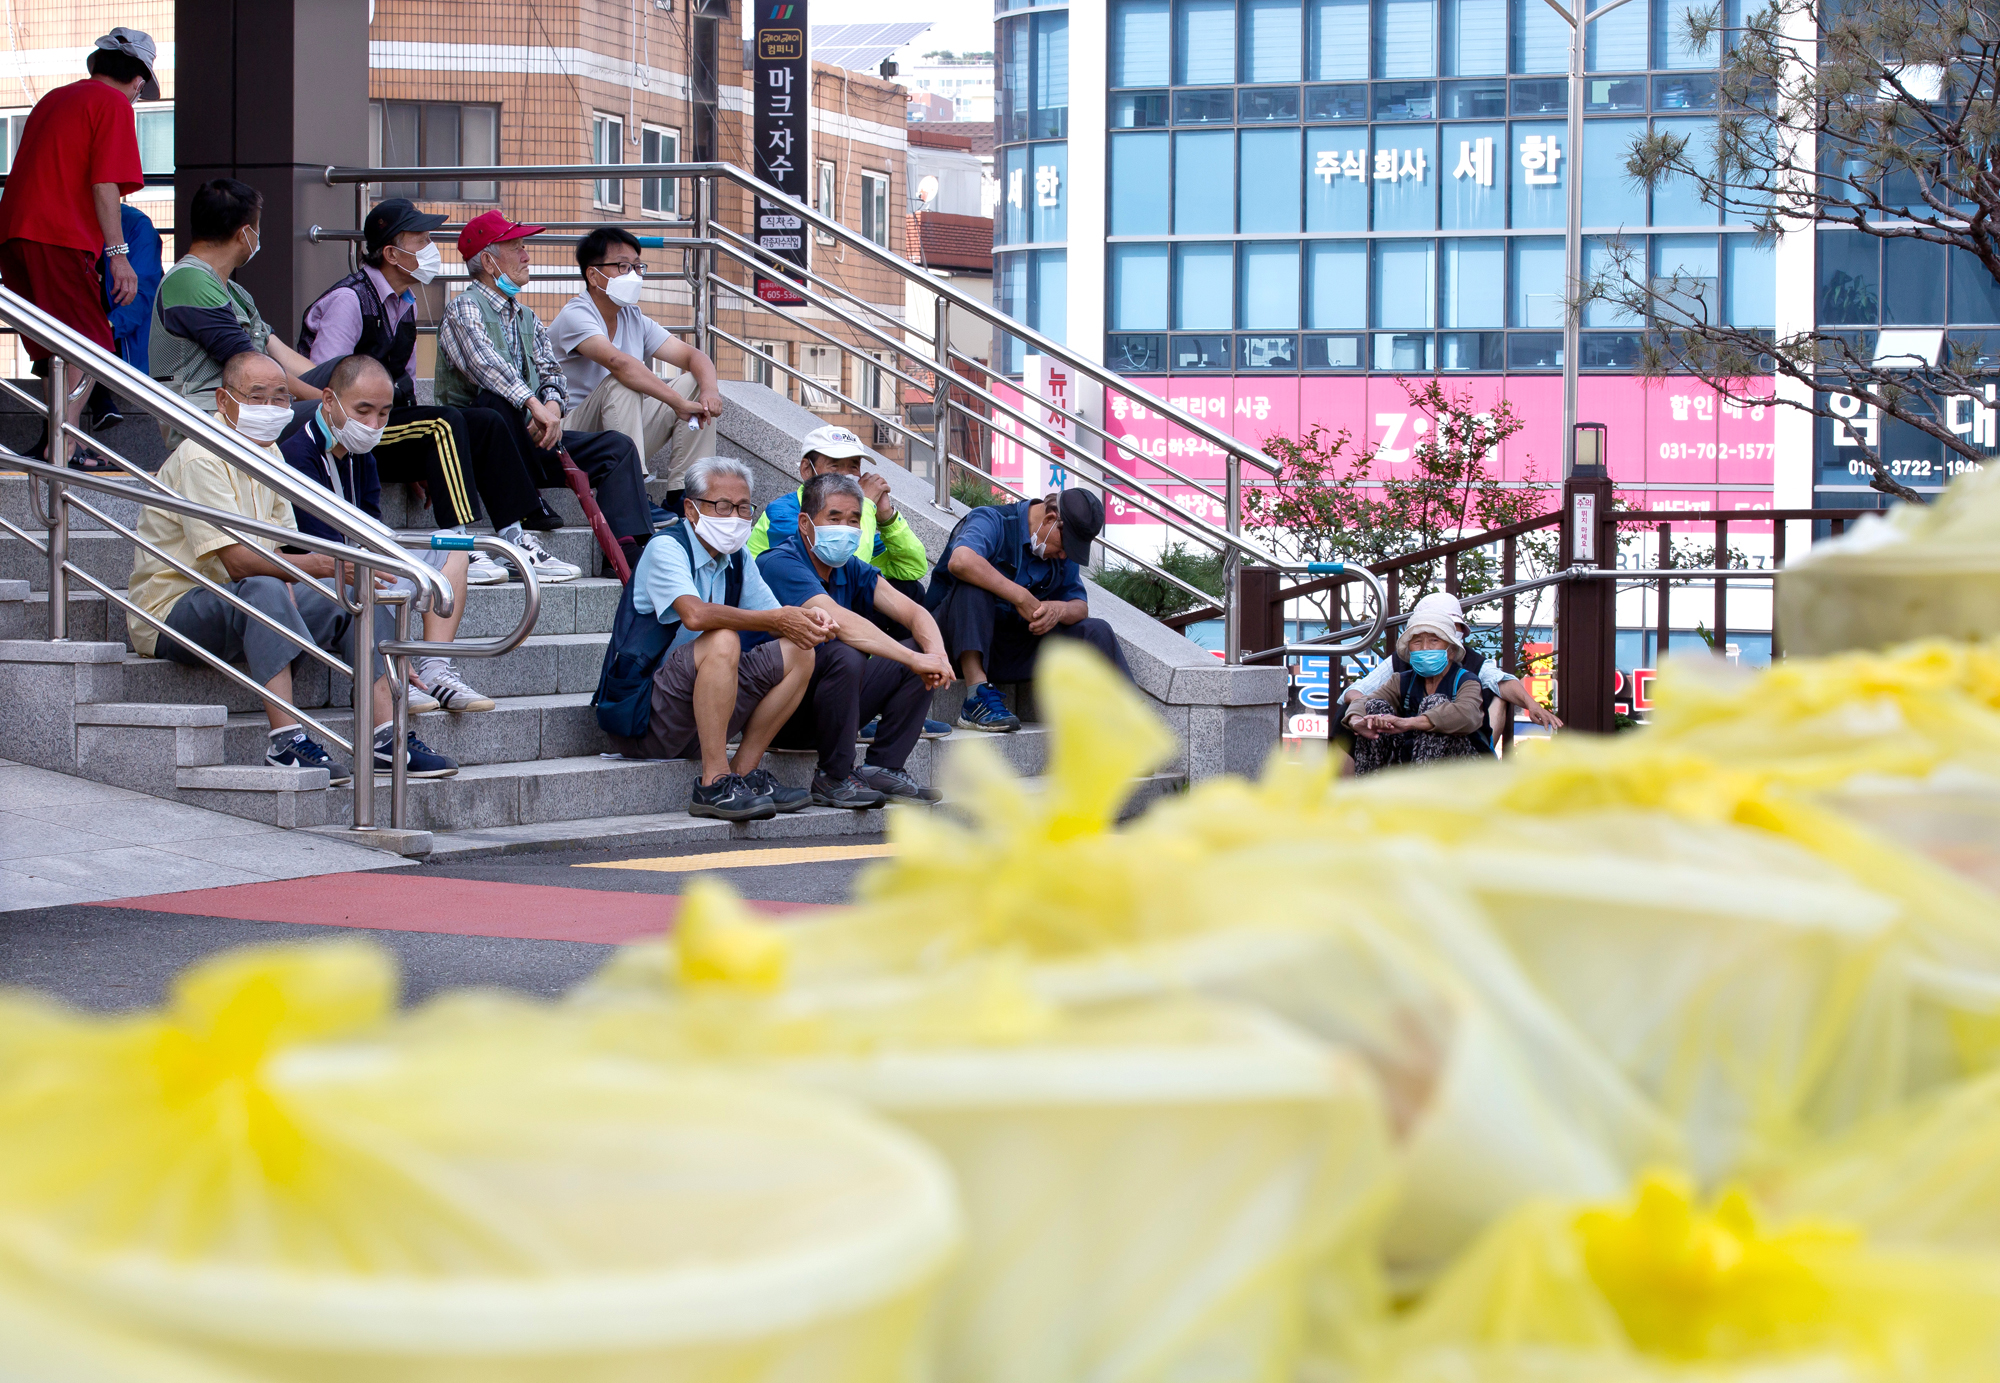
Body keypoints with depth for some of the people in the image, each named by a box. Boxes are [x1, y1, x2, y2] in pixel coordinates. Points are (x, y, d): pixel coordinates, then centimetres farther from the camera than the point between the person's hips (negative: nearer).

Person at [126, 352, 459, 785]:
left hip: (241, 608, 9)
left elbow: (276, 552, 10)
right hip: (174, 610, -9)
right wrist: (326, 565, -35)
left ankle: (385, 736, -11)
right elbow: (238, 561, -28)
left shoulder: (268, 454, 11)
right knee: (264, 590, -37)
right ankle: (287, 741, -42)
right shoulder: (200, 458, -19)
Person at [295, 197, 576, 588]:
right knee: (445, 423, -27)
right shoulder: (349, 299, -13)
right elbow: (322, 384, -19)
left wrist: (423, 463, 8)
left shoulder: (404, 304, 16)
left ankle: (518, 538, -13)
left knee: (487, 423, -7)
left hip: (390, 422, 9)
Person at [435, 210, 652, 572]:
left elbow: (550, 372, 10)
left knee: (618, 446, -11)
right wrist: (535, 405, -38)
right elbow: (484, 362, -24)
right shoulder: (464, 309, -4)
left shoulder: (528, 319, 23)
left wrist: (553, 407, -15)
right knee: (496, 398, -38)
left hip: (532, 439, 7)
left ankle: (630, 552, -28)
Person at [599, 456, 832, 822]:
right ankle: (714, 784, -31)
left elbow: (779, 623, 7)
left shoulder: (737, 560, 12)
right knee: (722, 641, -32)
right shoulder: (666, 548, -13)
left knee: (799, 653, -1)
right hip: (640, 717, -8)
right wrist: (777, 619, -28)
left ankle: (744, 771, -6)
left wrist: (807, 621, -16)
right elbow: (694, 614, -31)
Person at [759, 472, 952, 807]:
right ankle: (832, 778, -20)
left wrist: (936, 655, -23)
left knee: (920, 658, -2)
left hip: (824, 703, 8)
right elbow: (843, 623, -32)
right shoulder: (781, 564, -18)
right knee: (844, 655, -34)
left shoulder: (850, 569, 9)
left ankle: (881, 768, -4)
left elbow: (913, 612, -1)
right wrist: (914, 659, -35)